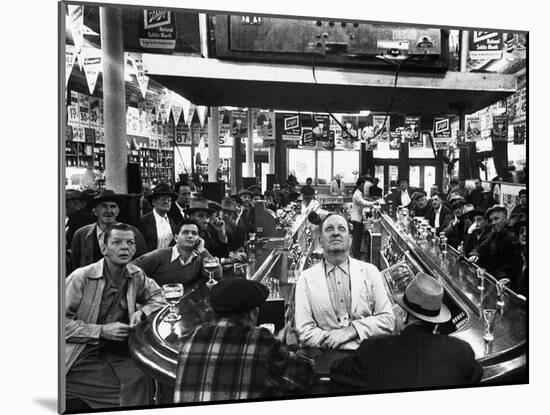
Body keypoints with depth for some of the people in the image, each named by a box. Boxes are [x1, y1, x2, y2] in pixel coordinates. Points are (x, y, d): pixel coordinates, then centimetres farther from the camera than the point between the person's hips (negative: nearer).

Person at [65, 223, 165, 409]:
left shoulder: (136, 275, 2)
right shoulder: (81, 277, -13)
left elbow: (158, 296, 16)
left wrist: (142, 312, -6)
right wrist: (102, 331, -19)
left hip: (113, 352, 5)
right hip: (80, 356, -4)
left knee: (140, 378, -20)